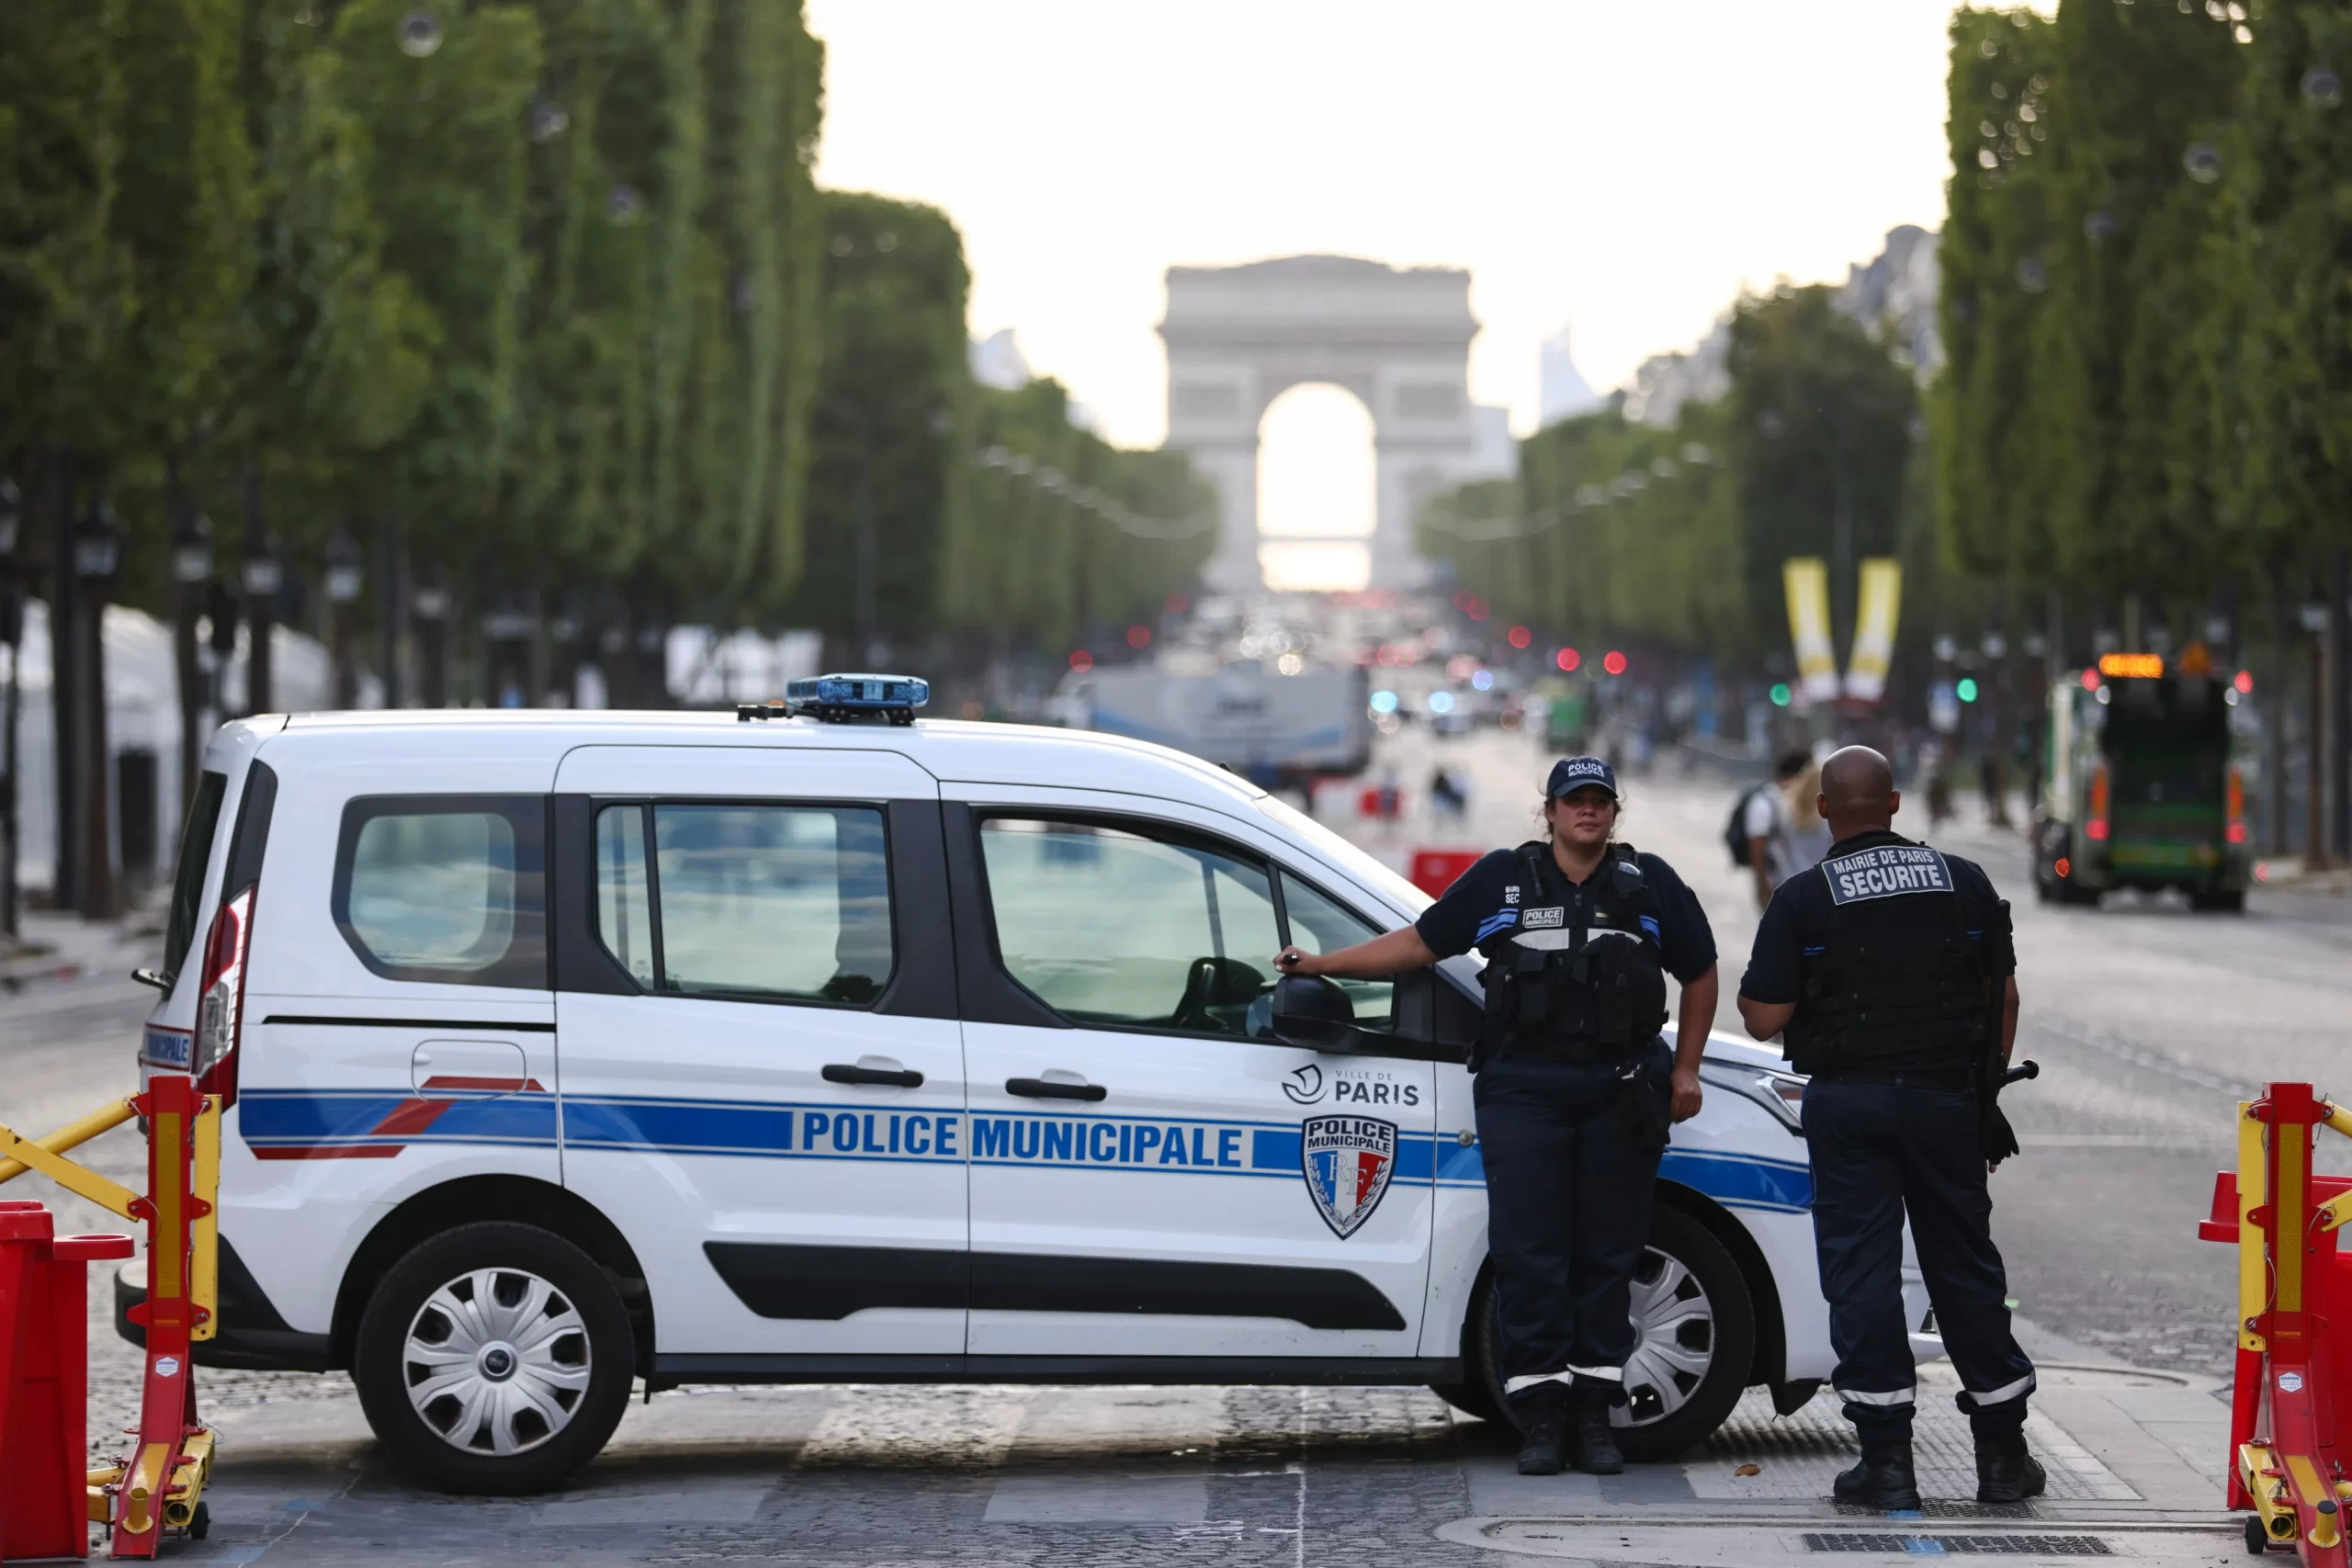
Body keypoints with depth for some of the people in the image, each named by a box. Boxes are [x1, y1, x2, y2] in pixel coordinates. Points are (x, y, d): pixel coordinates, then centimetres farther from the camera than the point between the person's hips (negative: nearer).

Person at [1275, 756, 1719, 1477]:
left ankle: (1595, 1416, 9)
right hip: (1523, 1088, -1)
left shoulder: (1649, 884, 9)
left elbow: (1699, 973, 17)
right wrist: (1318, 965, 5)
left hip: (1620, 1093, 1)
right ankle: (1541, 1417, 0)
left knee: (1608, 1256, 3)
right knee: (1528, 1255, -5)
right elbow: (1419, 942, 10)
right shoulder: (1502, 879, 8)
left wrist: (1684, 1069, 8)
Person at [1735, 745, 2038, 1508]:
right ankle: (2003, 1453, 13)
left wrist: (1748, 986, 14)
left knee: (1861, 1271, 2)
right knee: (1965, 1266, 10)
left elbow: (1764, 1018, -8)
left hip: (1848, 1102, -3)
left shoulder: (1801, 900, -6)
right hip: (1946, 1096, 3)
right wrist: (1987, 1087, 16)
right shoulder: (1963, 881, 4)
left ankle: (1886, 1458, -2)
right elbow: (2003, 996, 7)